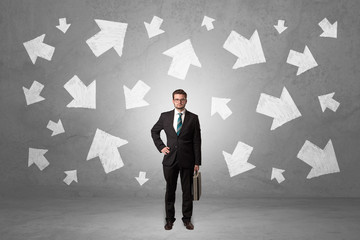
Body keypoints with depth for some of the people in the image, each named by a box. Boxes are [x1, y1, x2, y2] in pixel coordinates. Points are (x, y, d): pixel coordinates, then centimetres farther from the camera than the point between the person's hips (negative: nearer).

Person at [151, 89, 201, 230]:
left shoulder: (193, 118, 0)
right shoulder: (165, 116, 4)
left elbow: (197, 142, 0)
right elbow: (154, 131, 19)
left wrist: (197, 162, -3)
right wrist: (160, 147, 6)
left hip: (187, 160, -1)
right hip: (170, 160, 1)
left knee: (187, 191, 7)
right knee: (170, 190, 8)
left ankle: (187, 219, 21)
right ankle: (169, 219, 21)